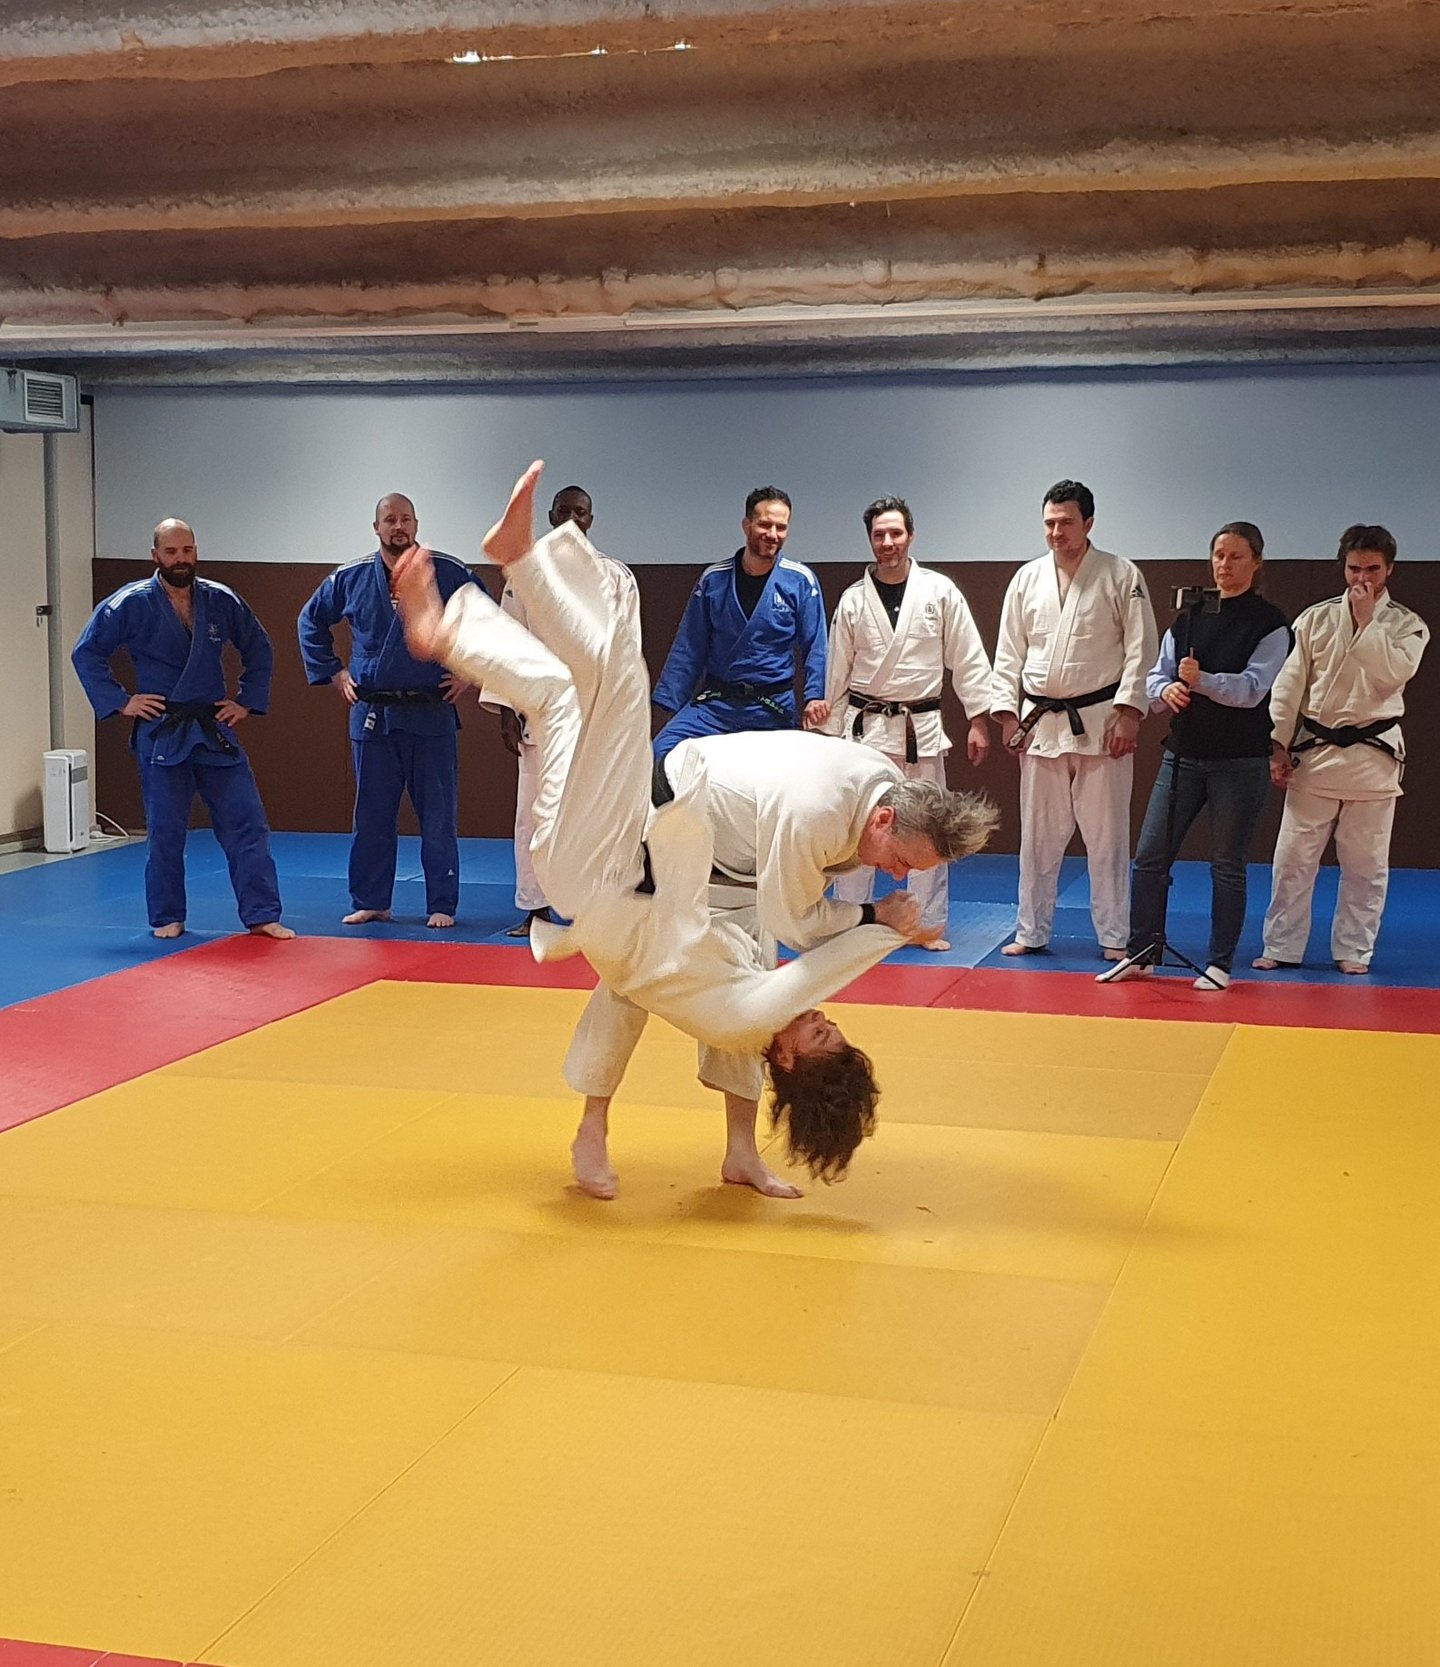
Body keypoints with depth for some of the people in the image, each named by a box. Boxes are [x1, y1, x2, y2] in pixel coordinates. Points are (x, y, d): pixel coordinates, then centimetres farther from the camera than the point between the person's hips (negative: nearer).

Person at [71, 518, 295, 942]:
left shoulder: (221, 601, 3)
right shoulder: (131, 604, -7)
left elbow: (259, 649, 16)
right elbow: (86, 653, -1)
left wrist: (247, 701, 8)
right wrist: (119, 702, -5)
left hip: (214, 729, 3)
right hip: (160, 733, -3)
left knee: (247, 822, -2)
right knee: (165, 832, 4)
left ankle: (262, 916, 3)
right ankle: (167, 919, 19)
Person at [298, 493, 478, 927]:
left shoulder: (449, 574, -3)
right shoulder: (350, 578, 3)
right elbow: (311, 622, 19)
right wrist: (334, 673, 12)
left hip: (431, 712, -2)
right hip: (372, 715, 2)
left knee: (438, 817, 1)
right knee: (372, 816, 8)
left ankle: (442, 905, 10)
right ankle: (370, 903, 18)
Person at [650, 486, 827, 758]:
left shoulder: (801, 581, -1)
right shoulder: (713, 580, 4)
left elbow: (815, 649, -2)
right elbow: (688, 650, 7)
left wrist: (815, 697, -18)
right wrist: (669, 704, 3)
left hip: (774, 709, -1)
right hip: (714, 704, 1)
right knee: (660, 755, -18)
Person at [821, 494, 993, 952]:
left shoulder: (940, 592, -1)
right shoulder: (854, 600, 2)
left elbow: (968, 659, 2)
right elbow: (837, 673, 8)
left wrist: (978, 720, -2)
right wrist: (831, 737, 8)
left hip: (922, 728, 0)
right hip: (865, 726, 1)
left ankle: (930, 924, 13)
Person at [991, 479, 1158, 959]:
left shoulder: (1122, 576, -2)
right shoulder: (1028, 578, 7)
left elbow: (1140, 650, -5)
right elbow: (1009, 653, 10)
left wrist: (1128, 713, -12)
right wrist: (1007, 713, 4)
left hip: (1100, 722, -3)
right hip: (1039, 722, 3)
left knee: (1106, 834, 2)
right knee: (1038, 833, 9)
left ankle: (1114, 936, 11)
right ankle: (1031, 931, 20)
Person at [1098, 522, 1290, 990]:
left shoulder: (1270, 624, -4)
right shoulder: (1188, 617, 10)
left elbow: (1252, 688, -14)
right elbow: (1157, 674, 8)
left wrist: (1201, 681, -28)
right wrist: (1165, 690, -15)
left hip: (1240, 762, -4)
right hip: (1183, 754, 4)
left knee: (1228, 866, 4)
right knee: (1150, 857, 4)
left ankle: (1220, 964, 15)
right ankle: (1140, 954, 16)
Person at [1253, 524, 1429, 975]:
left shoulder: (1406, 625, 2)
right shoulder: (1316, 619, 5)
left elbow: (1393, 673, -18)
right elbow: (1289, 685, 4)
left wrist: (1367, 617, -15)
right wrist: (1279, 744, -1)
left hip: (1372, 755, -1)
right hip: (1313, 752, 1)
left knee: (1365, 865, 5)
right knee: (1293, 857, 2)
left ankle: (1353, 950, 18)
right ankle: (1281, 947, 12)